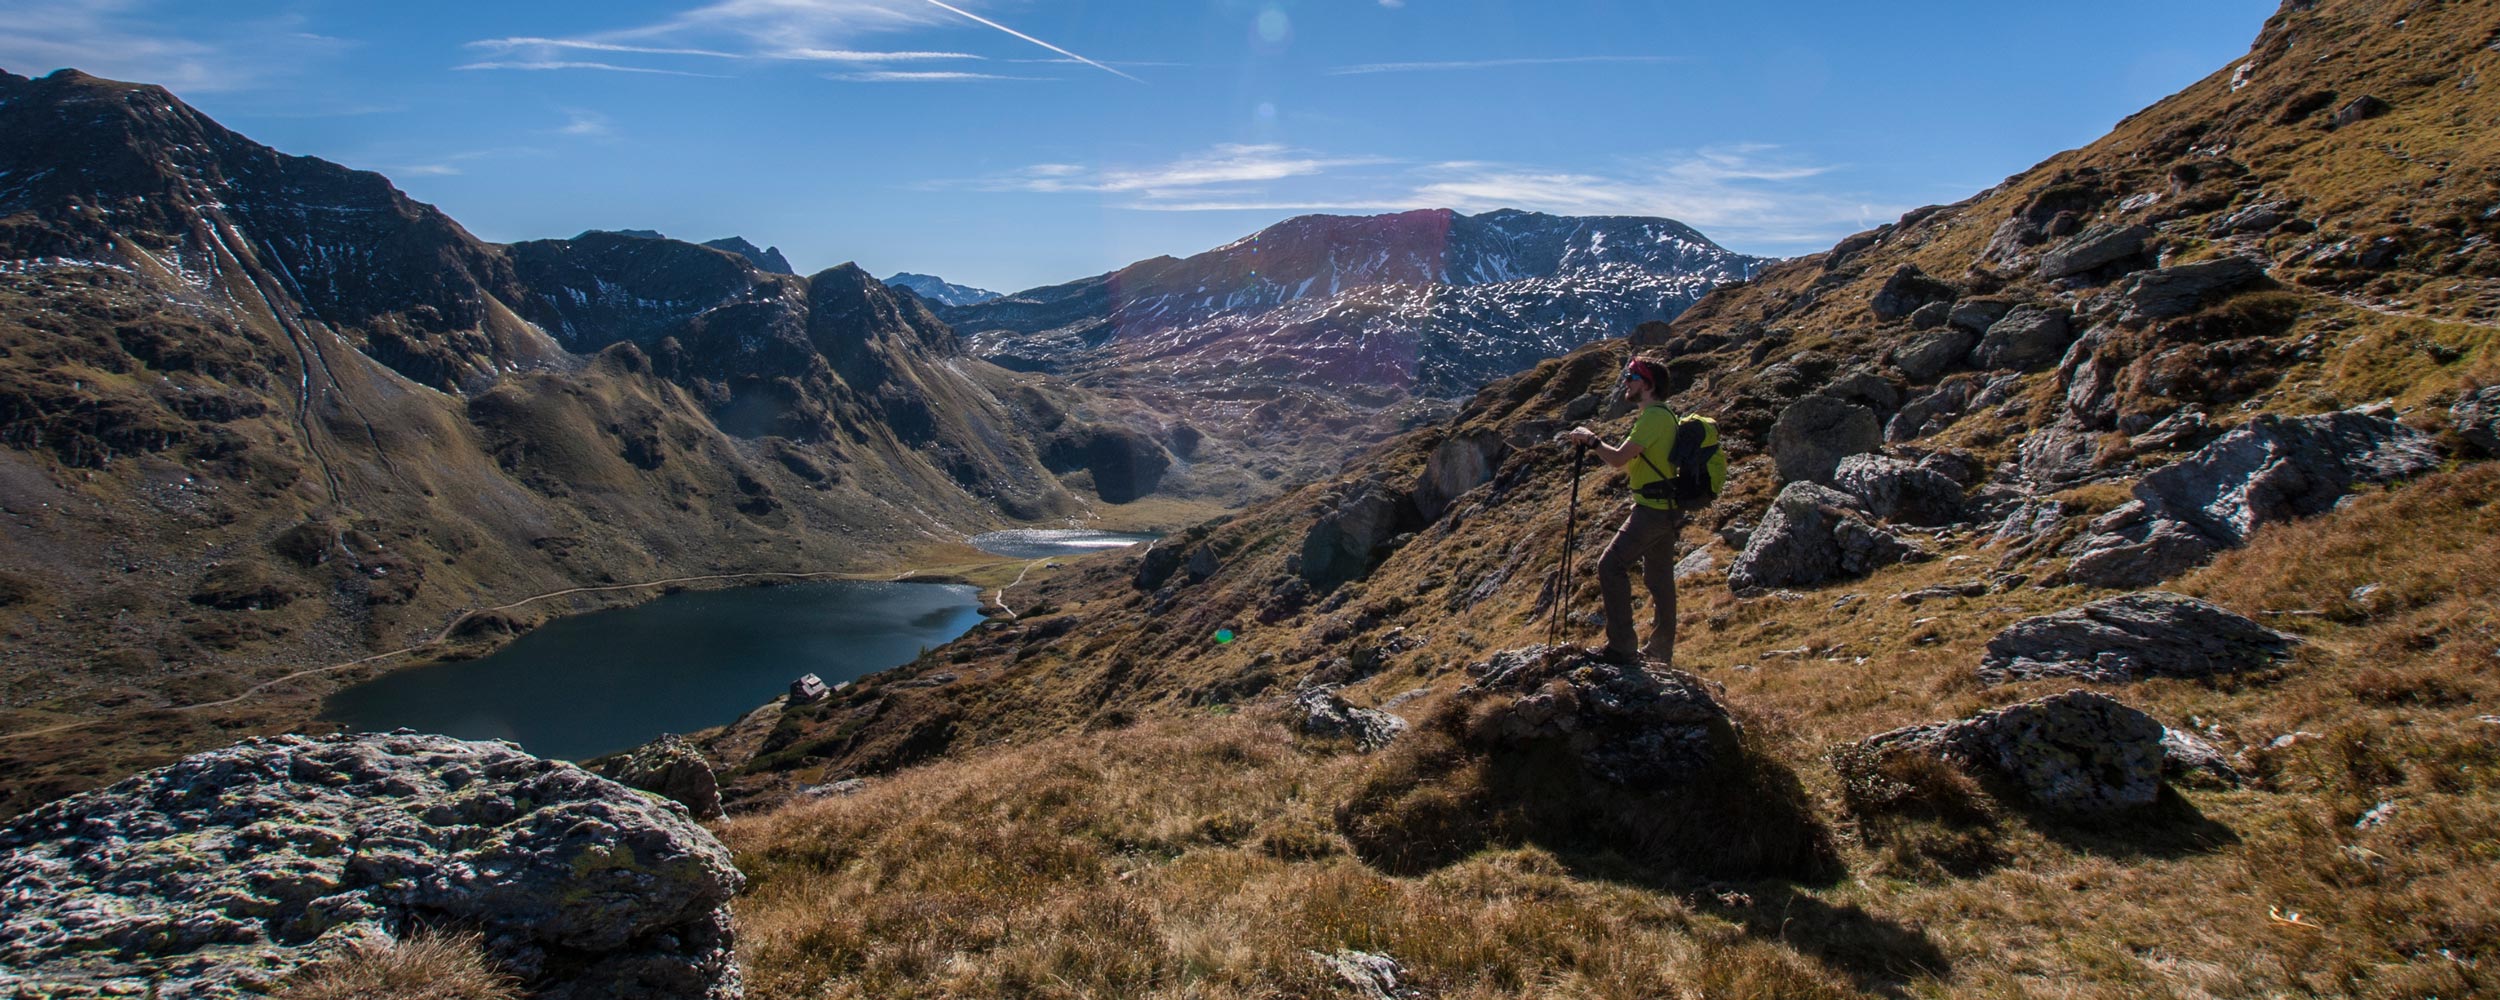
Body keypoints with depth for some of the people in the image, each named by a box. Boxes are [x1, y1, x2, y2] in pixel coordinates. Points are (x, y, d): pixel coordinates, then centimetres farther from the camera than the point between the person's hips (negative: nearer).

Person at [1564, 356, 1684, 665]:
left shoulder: (1655, 416, -16)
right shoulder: (1662, 415, 17)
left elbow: (1619, 458, -21)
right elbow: (1628, 463, 22)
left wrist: (1591, 440, -8)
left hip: (1652, 510, -11)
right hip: (1666, 509, 11)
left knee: (1611, 565, -11)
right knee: (1659, 579, 15)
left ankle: (1620, 646, -10)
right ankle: (1660, 650, 23)